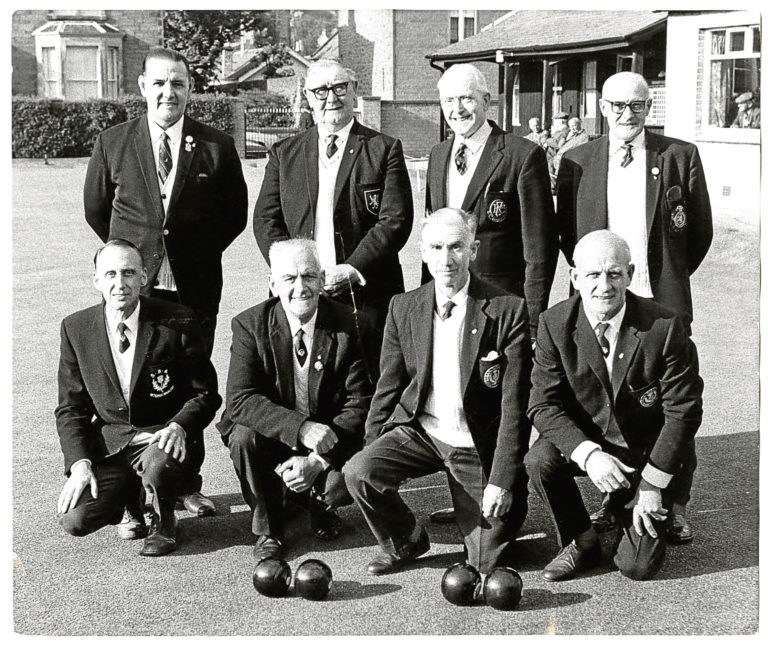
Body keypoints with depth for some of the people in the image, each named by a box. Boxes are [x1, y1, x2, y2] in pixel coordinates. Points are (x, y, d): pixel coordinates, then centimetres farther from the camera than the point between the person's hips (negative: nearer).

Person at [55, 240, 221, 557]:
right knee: (75, 520, -20)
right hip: (107, 442, 2)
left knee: (158, 465, -38)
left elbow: (205, 394, -2)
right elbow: (70, 408, 4)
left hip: (160, 436, -2)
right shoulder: (76, 329, -1)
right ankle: (129, 503, 17)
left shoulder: (178, 323, -8)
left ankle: (163, 522, 0)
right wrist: (79, 464, -11)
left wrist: (178, 426, -23)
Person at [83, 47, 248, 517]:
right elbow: (96, 210, 15)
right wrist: (130, 253, 12)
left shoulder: (217, 147, 1)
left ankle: (187, 484, 17)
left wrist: (201, 252, 6)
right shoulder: (112, 144, 3)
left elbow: (235, 214, 10)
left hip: (194, 285, 0)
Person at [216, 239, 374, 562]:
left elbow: (360, 403, -12)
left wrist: (318, 460, -24)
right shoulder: (250, 325, -10)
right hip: (272, 437, 0)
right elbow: (240, 399, -20)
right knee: (244, 435, -30)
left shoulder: (347, 324, -10)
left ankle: (317, 501, 13)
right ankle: (266, 528, -5)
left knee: (346, 482, -28)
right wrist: (301, 428, -35)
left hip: (329, 442, 0)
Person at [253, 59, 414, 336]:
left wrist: (353, 269, -14)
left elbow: (396, 220, -3)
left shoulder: (384, 149, 5)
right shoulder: (284, 153, 13)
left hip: (367, 297, -2)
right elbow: (265, 220, 8)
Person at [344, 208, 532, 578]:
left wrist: (502, 481, -15)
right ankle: (404, 541, 6)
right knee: (358, 473, -25)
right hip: (419, 431, 3)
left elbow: (514, 404, -12)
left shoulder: (507, 311, -12)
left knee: (486, 563, -5)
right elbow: (388, 387, 8)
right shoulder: (404, 308, 0)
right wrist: (370, 450, 1)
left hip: (477, 445, -2)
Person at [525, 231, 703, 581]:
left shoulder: (664, 326, -18)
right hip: (582, 442, 2)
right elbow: (543, 404, -14)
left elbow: (683, 411, -12)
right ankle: (581, 542, -2)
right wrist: (587, 454, -31)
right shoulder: (555, 324, -13)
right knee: (540, 459, -31)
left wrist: (652, 483, -13)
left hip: (645, 452, -2)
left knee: (638, 567, -11)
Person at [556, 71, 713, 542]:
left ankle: (675, 507, 11)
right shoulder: (577, 162, 7)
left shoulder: (680, 157, 4)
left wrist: (670, 276, 9)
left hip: (663, 301, -1)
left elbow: (700, 231, 9)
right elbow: (568, 233, 14)